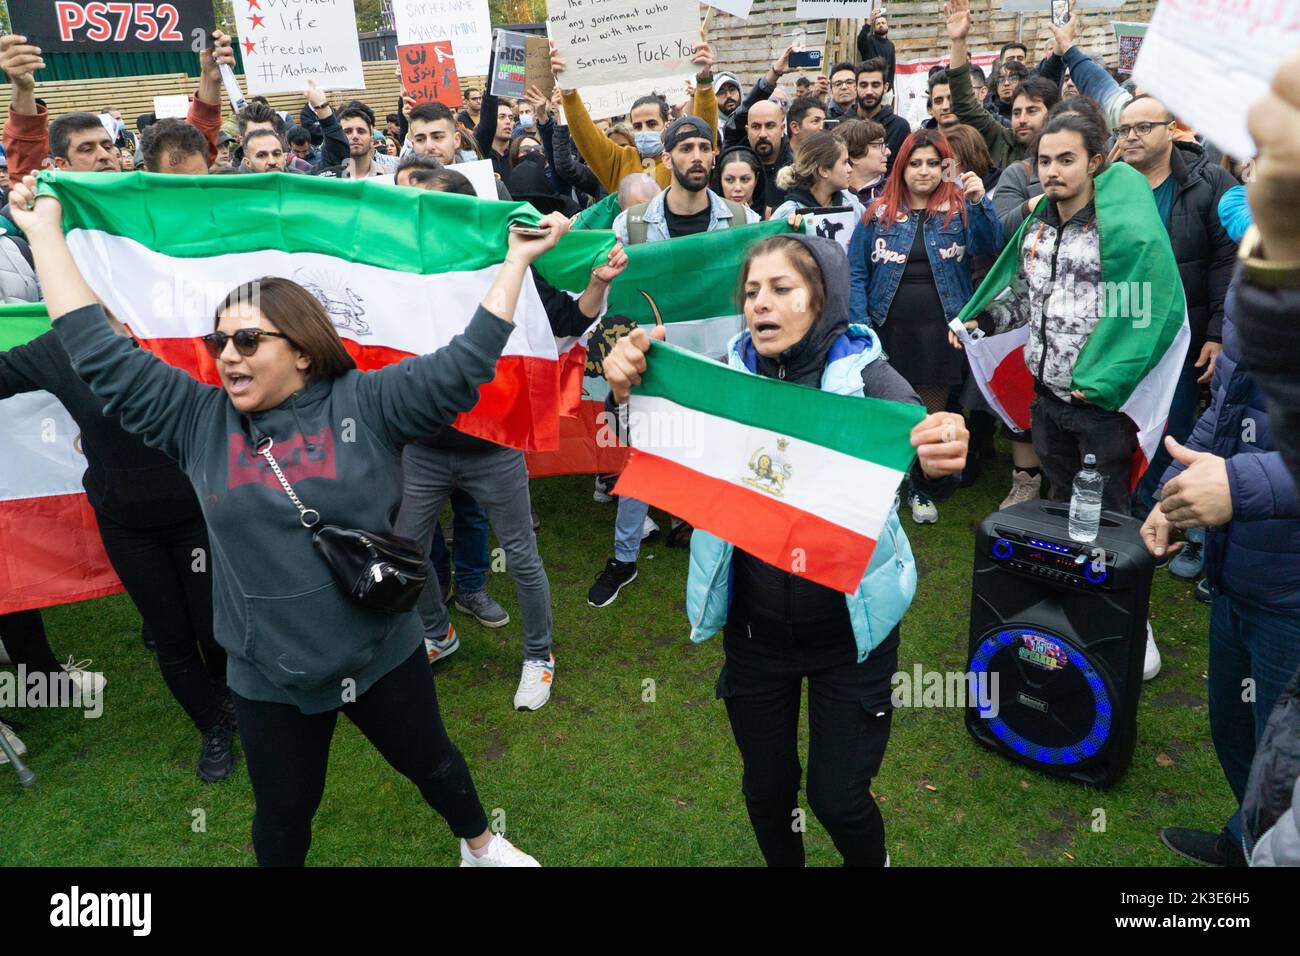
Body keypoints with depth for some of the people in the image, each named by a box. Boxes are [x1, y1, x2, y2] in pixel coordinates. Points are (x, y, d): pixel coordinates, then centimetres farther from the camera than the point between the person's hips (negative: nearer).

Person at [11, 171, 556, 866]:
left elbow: (463, 363, -15)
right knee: (283, 820, 20)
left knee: (429, 761, 23)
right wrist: (44, 232, 2)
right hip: (267, 678, 2)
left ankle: (481, 846, 53)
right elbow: (99, 352, -1)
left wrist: (517, 258, -14)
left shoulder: (366, 404, -11)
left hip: (383, 654, -2)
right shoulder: (199, 419, -4)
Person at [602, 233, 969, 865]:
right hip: (753, 627, 2)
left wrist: (941, 459, -50)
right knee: (766, 787, 17)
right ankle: (783, 861, 49)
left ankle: (871, 860, 42)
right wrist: (628, 393, -36)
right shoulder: (728, 375, -4)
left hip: (850, 627, -2)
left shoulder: (864, 374, -11)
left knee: (837, 798, 7)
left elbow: (921, 454, -26)